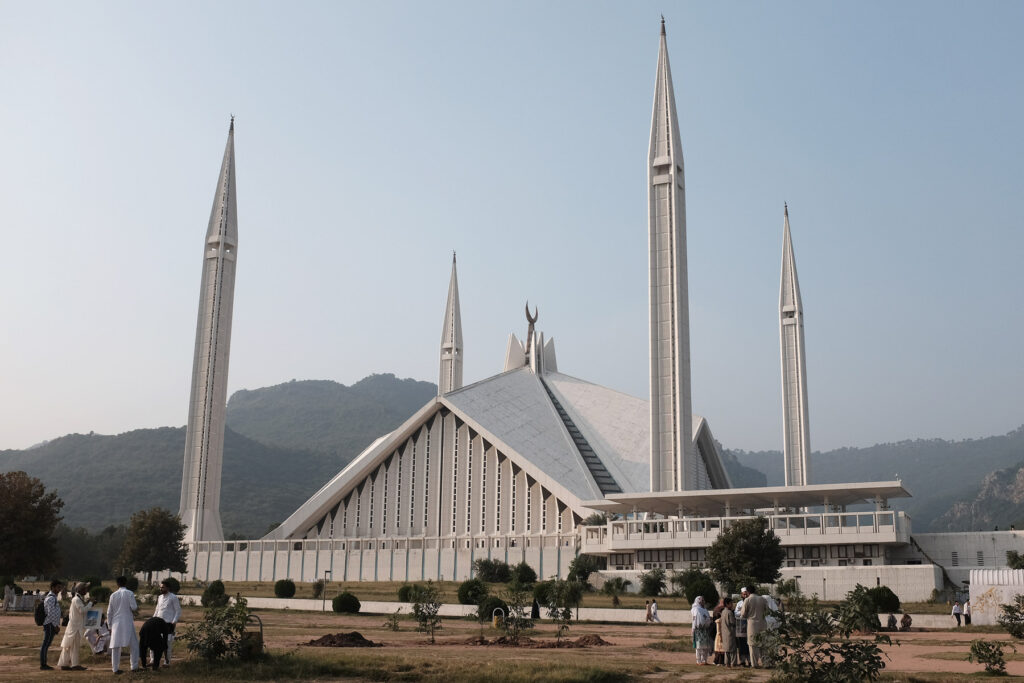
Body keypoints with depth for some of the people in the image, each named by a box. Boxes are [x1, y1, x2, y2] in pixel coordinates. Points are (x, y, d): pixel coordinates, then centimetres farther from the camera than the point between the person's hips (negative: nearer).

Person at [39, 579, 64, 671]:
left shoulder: (54, 597, 17)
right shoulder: (51, 598, -15)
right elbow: (50, 613, -20)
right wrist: (56, 626, -17)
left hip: (52, 625, 10)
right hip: (50, 624, -10)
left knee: (46, 645, 11)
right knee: (45, 644, -6)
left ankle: (43, 664, 15)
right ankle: (43, 665, -4)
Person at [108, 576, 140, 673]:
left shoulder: (113, 595, 7)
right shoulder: (129, 593, -4)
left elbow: (109, 612, 10)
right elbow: (133, 607, -11)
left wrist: (110, 625, 17)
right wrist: (137, 606, 13)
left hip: (116, 623, 3)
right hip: (127, 622, -3)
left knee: (115, 646, 7)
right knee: (133, 644, 6)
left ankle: (115, 668, 6)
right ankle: (134, 666, 3)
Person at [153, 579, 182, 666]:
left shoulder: (173, 597, -3)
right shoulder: (160, 597, 16)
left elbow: (178, 611, -4)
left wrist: (174, 622, -13)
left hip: (168, 624, -6)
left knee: (167, 644, -3)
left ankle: (167, 662, 7)